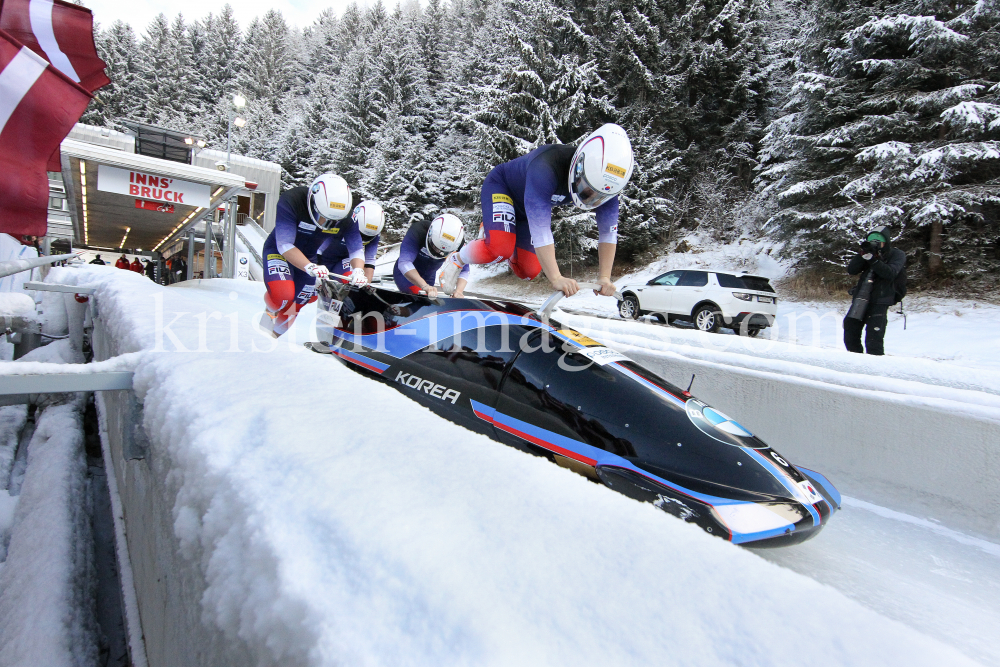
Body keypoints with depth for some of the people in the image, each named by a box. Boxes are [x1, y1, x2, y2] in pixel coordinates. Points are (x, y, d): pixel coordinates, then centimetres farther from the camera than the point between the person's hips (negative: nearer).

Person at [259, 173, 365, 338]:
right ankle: (269, 311, 9)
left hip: (309, 257, 4)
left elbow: (356, 248, -18)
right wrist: (310, 267, -51)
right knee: (283, 294, -27)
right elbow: (284, 246, -37)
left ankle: (274, 336, 33)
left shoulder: (345, 216, -22)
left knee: (296, 304, 5)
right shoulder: (290, 202, -34)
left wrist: (358, 270, -39)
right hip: (278, 252, -4)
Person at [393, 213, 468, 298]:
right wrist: (424, 286, -57)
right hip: (405, 274, -5)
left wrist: (459, 290, -45)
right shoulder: (418, 231, -35)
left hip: (428, 277, 5)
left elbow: (463, 270, -24)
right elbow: (404, 263, -44)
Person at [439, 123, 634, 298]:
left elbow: (608, 232, -20)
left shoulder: (605, 182, -25)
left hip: (528, 208, 6)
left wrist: (604, 278, -27)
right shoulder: (545, 168, -44)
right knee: (500, 247, -32)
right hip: (501, 187, -6)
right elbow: (540, 229, -47)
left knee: (530, 272, 2)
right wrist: (556, 279, -50)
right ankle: (457, 260, -2)